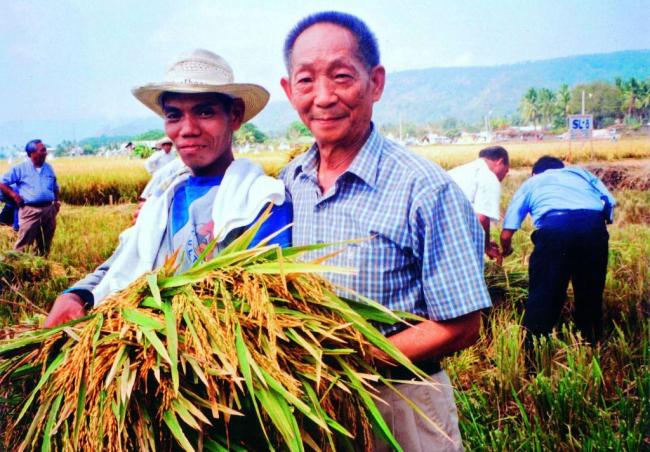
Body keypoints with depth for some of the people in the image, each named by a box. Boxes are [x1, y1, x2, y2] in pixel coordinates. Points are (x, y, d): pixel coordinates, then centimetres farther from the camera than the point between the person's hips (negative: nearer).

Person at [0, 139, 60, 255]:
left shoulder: (48, 168, 11)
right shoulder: (20, 168, -2)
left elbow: (55, 188, 24)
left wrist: (56, 202, 11)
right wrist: (14, 195, -8)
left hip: (48, 209, 5)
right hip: (30, 210, -5)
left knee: (45, 244, 13)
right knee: (24, 244, -6)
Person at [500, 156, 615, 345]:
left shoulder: (530, 183, 30)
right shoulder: (580, 172, 36)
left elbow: (506, 234, 25)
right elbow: (610, 202, 21)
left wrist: (506, 250, 46)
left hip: (555, 227, -2)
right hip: (594, 226, 3)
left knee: (543, 294, 5)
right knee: (591, 294, 19)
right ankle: (590, 344, 29)